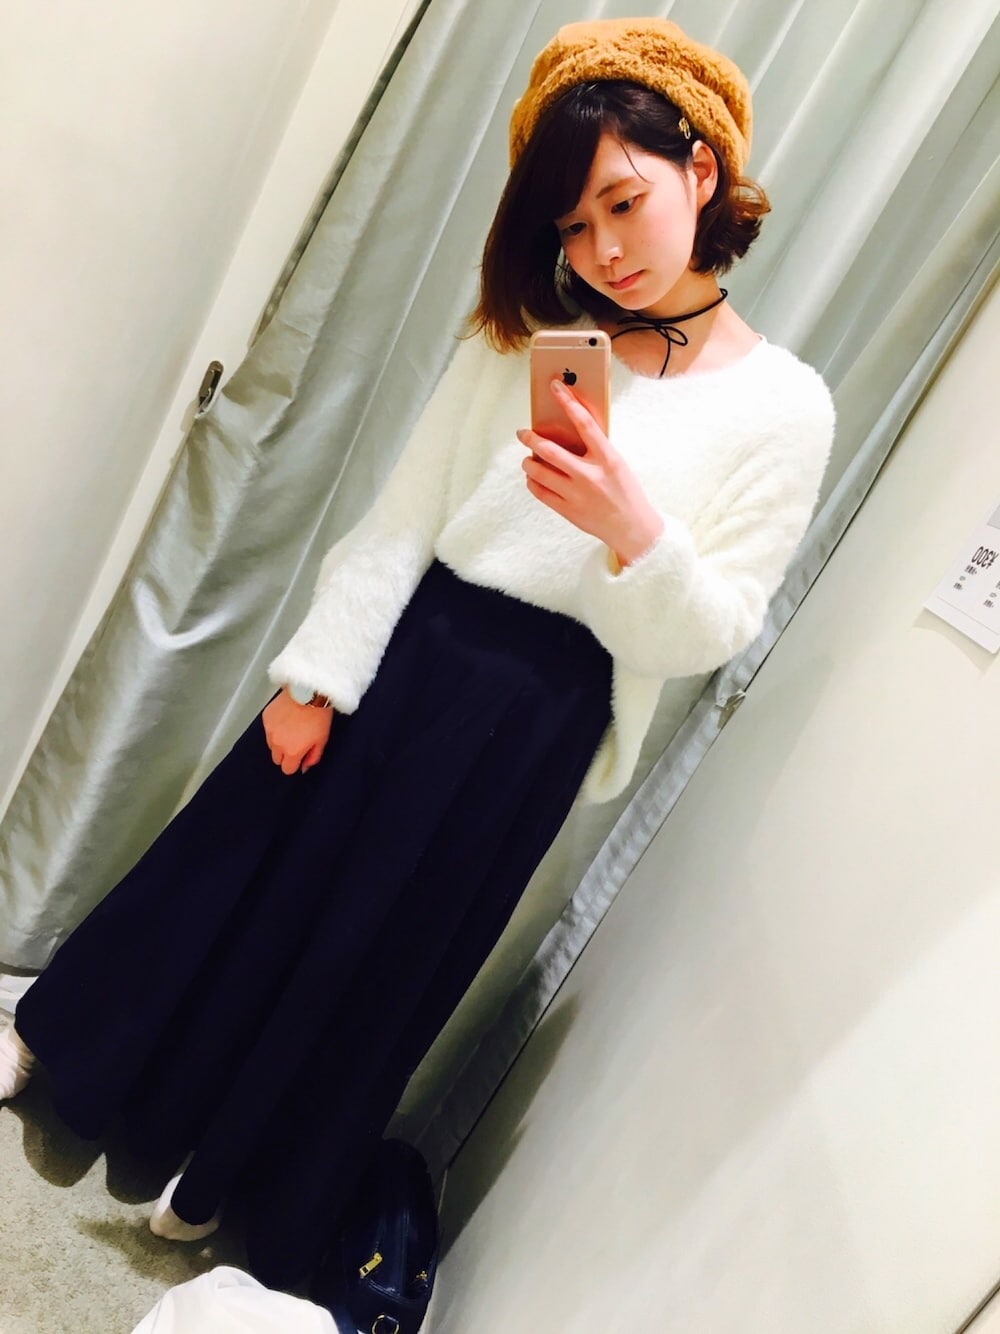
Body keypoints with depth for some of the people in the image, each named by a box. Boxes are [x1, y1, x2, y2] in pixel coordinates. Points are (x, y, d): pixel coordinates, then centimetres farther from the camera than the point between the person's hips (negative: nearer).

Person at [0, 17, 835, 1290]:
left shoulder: (783, 406, -7)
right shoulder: (523, 333, 0)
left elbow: (703, 637, -7)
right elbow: (402, 517, -2)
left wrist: (635, 531, -26)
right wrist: (317, 674, -6)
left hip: (534, 719, -2)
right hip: (408, 651, 2)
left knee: (377, 946, 14)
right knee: (238, 867, 16)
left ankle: (223, 1164, 43)